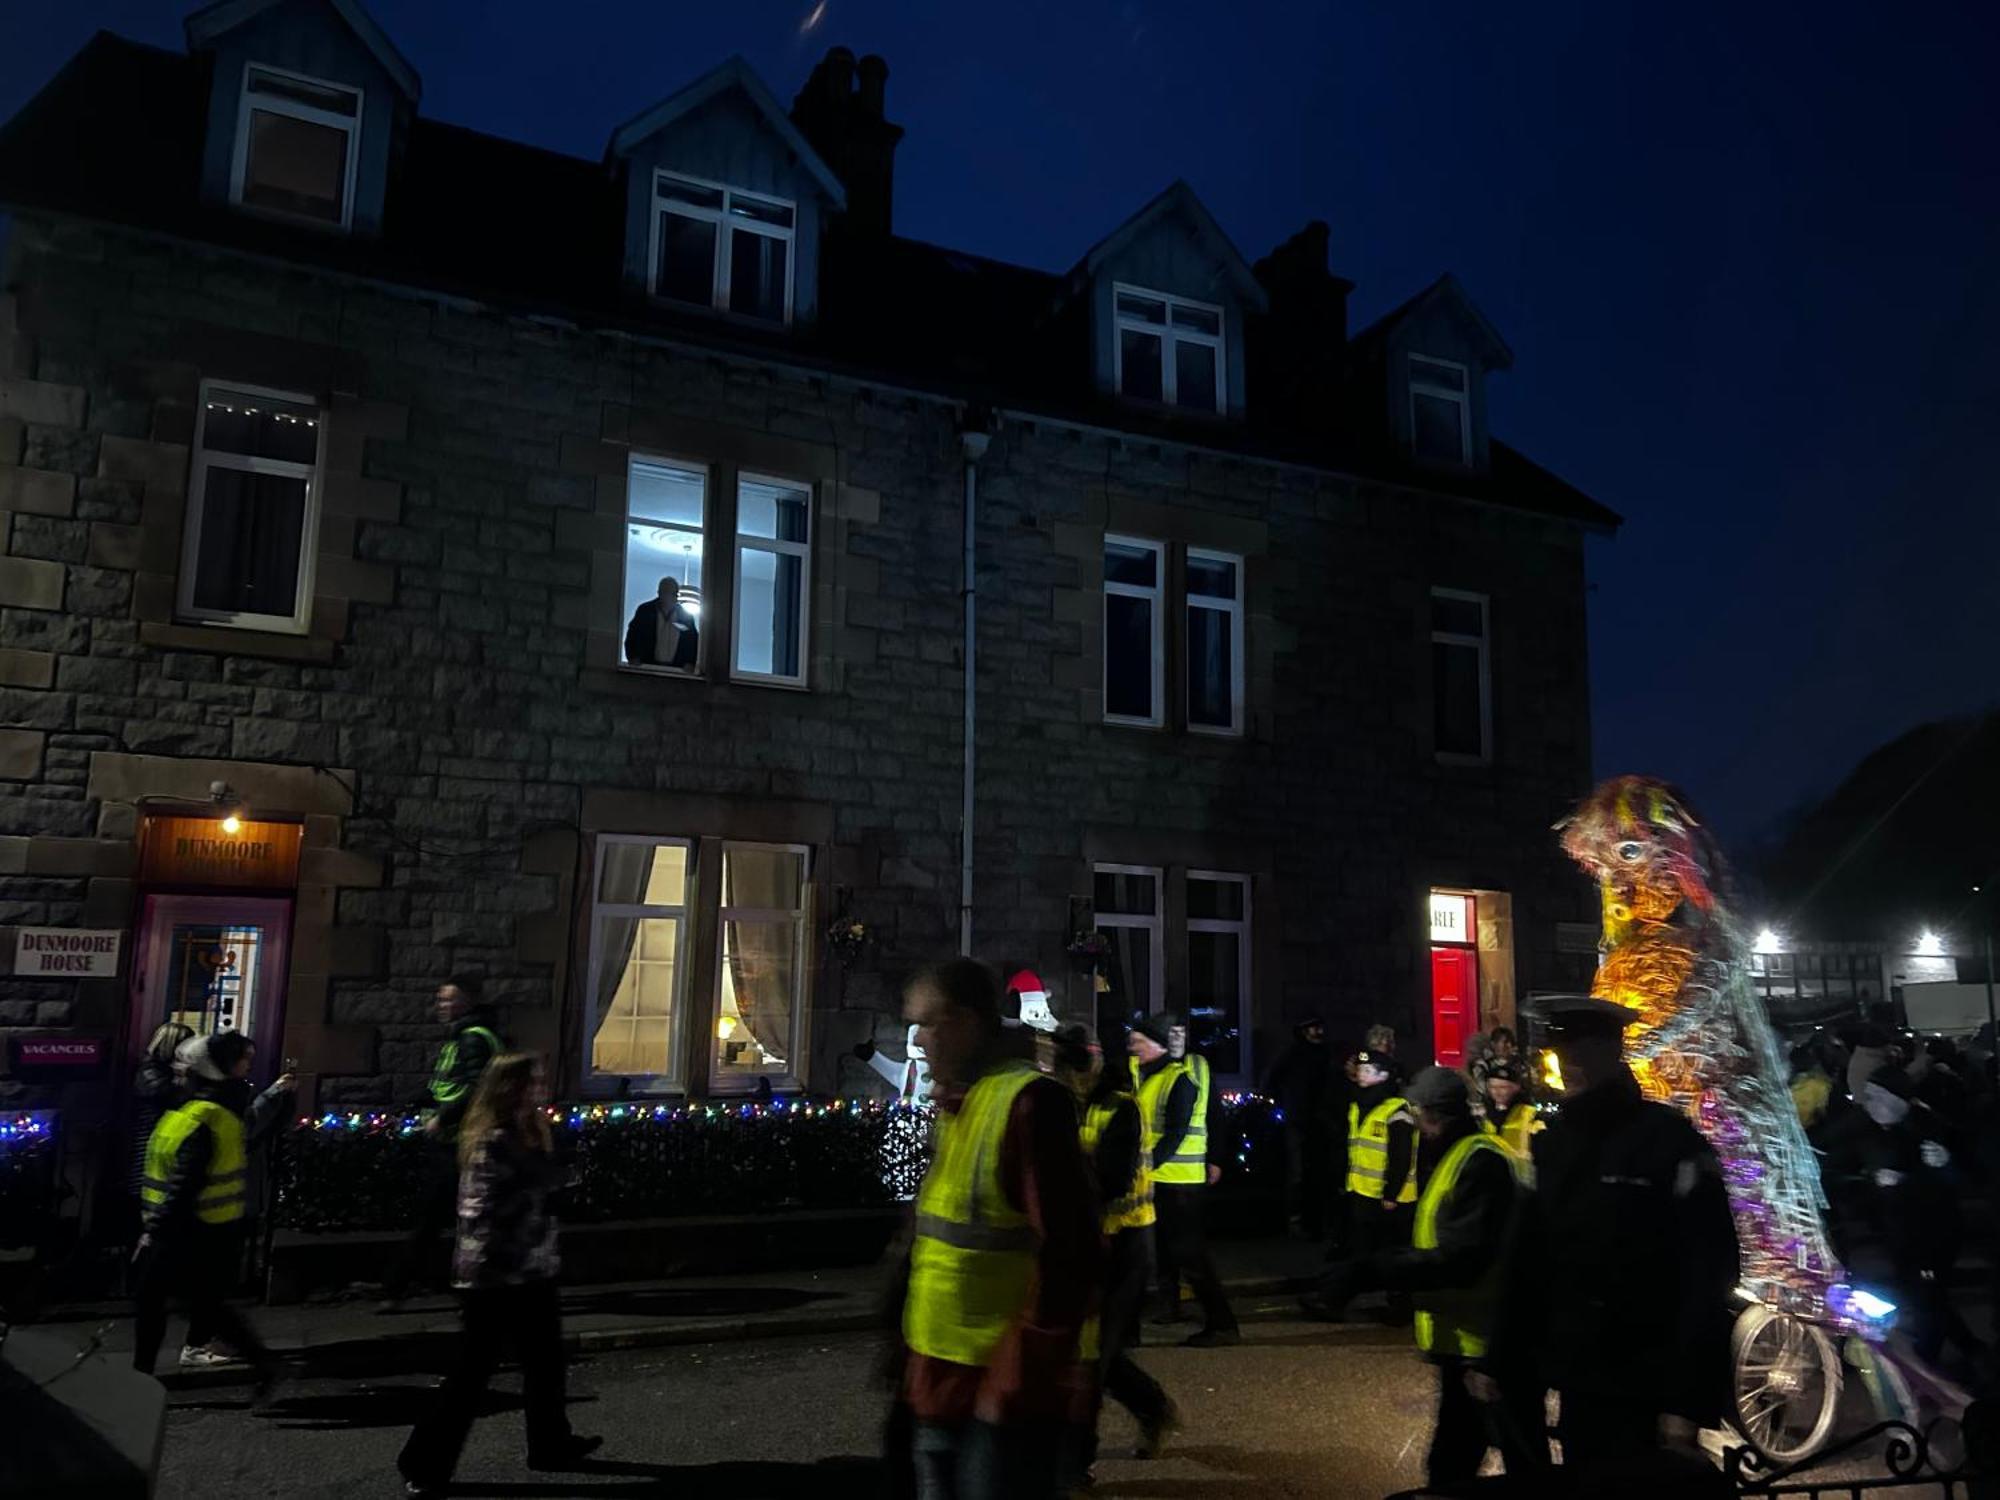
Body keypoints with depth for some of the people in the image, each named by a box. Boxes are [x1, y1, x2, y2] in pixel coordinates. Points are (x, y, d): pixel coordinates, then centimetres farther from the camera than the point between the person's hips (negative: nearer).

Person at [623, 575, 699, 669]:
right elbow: (632, 636, 8)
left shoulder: (687, 615, 6)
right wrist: (633, 659, -4)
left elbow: (694, 642, 10)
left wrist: (690, 664, -3)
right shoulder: (645, 610, 5)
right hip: (648, 666, 0)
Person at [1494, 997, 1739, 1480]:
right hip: (1579, 1383, 6)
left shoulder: (1669, 1140, -11)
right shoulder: (1552, 1142, 8)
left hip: (1645, 1394, -6)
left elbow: (1707, 1274, -15)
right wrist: (1508, 1364, 6)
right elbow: (1528, 1262, 9)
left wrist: (1689, 1401, -18)